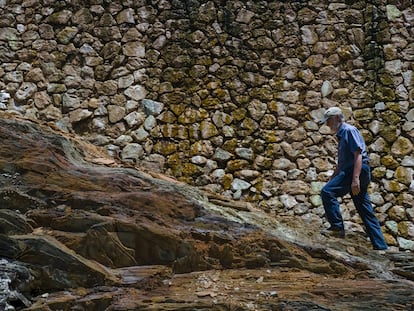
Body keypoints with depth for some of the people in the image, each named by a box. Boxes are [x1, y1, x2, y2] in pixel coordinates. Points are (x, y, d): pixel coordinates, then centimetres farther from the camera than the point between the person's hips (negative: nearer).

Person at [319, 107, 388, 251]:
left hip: (358, 170, -10)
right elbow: (341, 163, 31)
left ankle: (337, 227, -22)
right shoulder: (341, 135, 25)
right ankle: (380, 246, 9)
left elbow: (358, 155, -16)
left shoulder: (350, 131, -4)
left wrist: (355, 178, -25)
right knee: (367, 213, 8)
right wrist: (331, 180, 29)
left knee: (327, 192, -21)